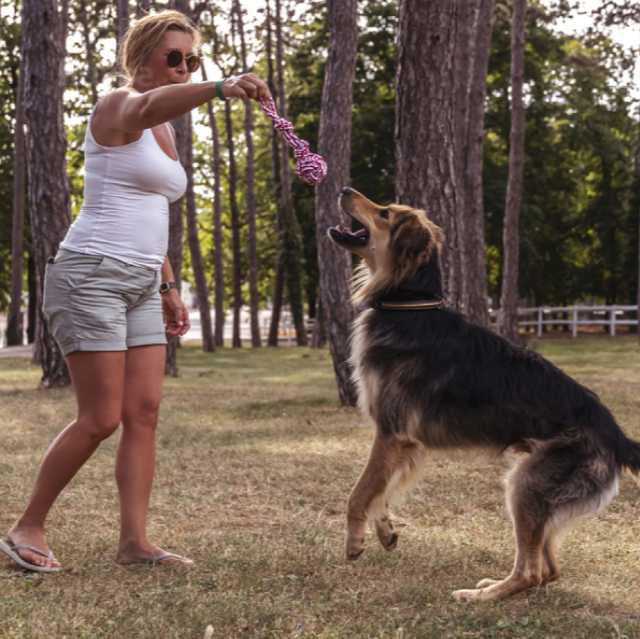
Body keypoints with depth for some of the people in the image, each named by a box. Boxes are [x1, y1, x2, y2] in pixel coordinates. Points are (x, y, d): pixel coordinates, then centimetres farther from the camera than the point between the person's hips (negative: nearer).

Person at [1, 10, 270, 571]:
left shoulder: (166, 131, 18)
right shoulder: (116, 108, -8)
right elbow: (148, 106, -35)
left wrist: (167, 286, 20)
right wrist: (218, 89, -52)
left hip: (140, 284, 9)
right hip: (91, 275, -8)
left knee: (144, 413, 1)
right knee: (101, 419, -8)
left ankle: (134, 543, 3)